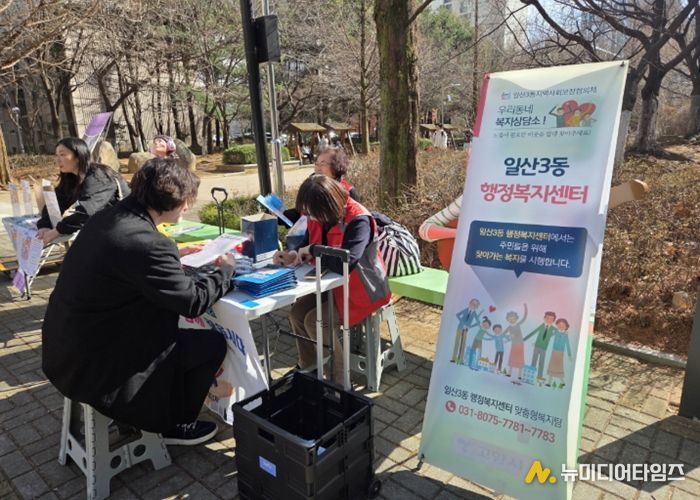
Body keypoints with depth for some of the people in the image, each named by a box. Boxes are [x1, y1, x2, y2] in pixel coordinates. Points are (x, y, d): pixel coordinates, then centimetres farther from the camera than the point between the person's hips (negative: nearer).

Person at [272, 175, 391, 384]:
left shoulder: (358, 220, -28)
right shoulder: (319, 216, -4)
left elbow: (344, 263, -37)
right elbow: (308, 245, 10)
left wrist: (313, 250, -24)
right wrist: (292, 256, -12)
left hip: (360, 289, -8)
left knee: (315, 320, -20)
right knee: (297, 312, -7)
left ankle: (338, 379, -4)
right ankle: (308, 368, 10)